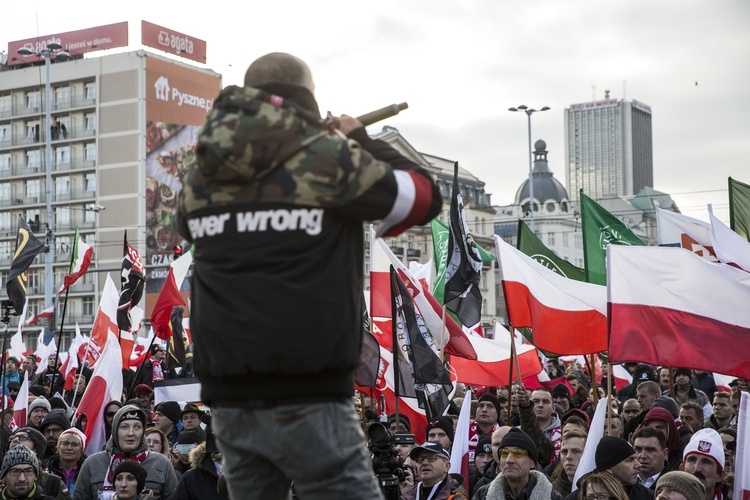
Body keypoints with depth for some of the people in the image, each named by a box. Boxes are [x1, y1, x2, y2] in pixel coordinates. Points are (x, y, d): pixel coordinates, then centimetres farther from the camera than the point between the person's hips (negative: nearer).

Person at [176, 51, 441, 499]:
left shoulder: (201, 172, 7)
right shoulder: (329, 156, -7)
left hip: (229, 396, 6)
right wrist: (363, 143, 20)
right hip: (305, 397, -6)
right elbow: (424, 197, 5)